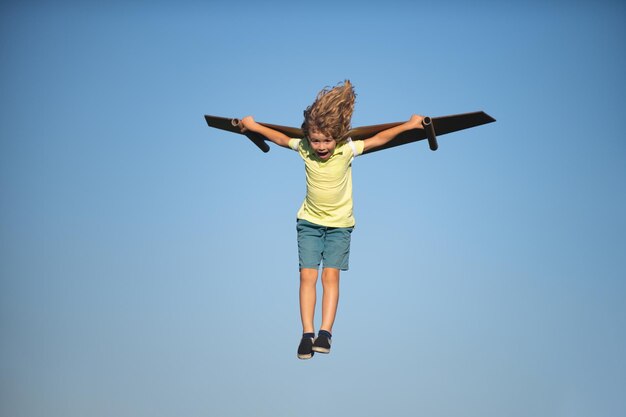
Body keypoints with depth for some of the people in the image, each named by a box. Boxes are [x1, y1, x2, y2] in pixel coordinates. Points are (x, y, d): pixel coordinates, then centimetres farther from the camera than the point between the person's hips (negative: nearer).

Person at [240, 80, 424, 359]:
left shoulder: (347, 150, -19)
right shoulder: (304, 148, -14)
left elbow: (378, 139, -6)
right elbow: (280, 137, 5)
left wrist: (408, 125, -4)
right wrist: (253, 126, 16)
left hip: (340, 223, -1)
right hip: (309, 221, 1)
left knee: (331, 274, -11)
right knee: (308, 275, -8)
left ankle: (325, 333, -13)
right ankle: (307, 334, -9)